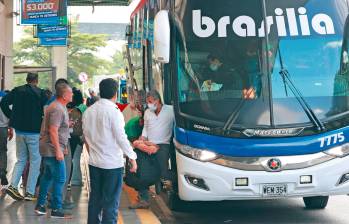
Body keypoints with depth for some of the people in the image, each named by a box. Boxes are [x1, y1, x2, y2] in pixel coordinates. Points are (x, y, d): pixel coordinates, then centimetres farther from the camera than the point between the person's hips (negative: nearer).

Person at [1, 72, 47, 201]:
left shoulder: (17, 90, 3)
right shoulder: (40, 93, -9)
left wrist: (11, 117, 8)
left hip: (19, 130, 4)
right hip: (34, 131, -4)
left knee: (21, 160, 17)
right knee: (35, 161, 5)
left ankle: (13, 185, -1)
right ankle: (30, 193, 2)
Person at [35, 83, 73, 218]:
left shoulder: (59, 106, 14)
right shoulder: (58, 109, -19)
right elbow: (53, 131, -25)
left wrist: (63, 147, 25)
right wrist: (58, 150, -25)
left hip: (47, 149, 11)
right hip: (53, 149, -11)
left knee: (48, 176, 16)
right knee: (59, 179, -4)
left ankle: (40, 205, 23)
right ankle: (56, 210, 1)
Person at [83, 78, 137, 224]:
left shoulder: (89, 111, 6)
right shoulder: (113, 111, -14)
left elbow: (86, 137, 13)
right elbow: (121, 138, -15)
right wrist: (132, 157, -7)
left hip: (94, 163, 6)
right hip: (112, 163, -6)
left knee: (95, 198, 14)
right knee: (111, 202, -1)